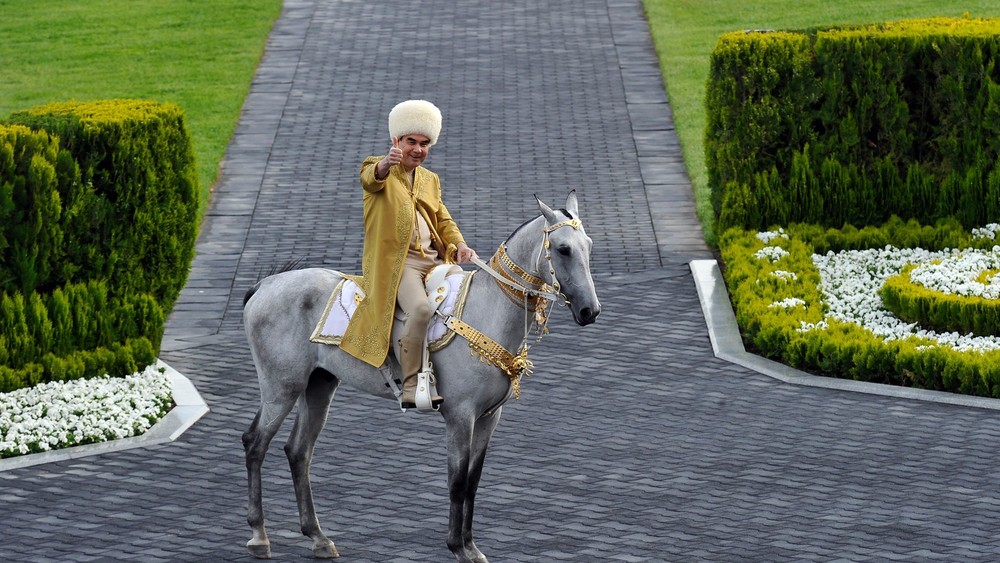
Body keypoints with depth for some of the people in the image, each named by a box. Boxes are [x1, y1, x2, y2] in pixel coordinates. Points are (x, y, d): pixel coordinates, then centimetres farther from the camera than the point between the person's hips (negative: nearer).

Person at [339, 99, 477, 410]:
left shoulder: (431, 180, 26)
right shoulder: (379, 168, 6)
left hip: (435, 259, 7)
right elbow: (370, 177, -19)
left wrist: (459, 244, 1)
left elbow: (444, 220, 24)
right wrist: (387, 163, -44)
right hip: (396, 259, -7)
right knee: (420, 308, -32)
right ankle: (411, 389, -28)